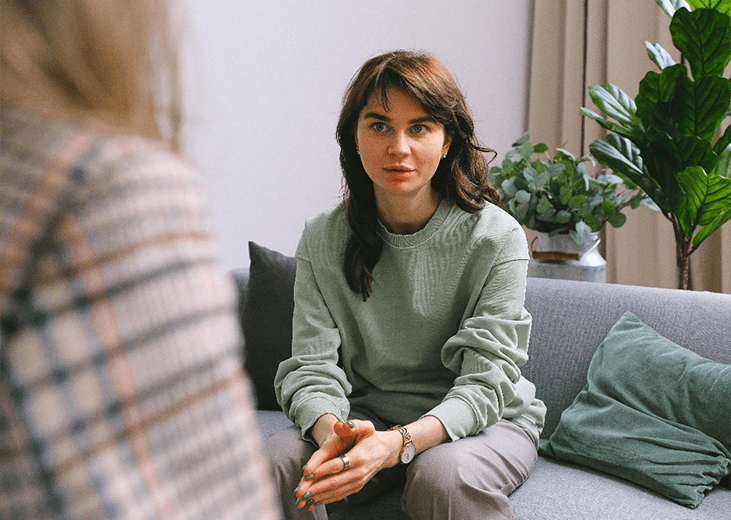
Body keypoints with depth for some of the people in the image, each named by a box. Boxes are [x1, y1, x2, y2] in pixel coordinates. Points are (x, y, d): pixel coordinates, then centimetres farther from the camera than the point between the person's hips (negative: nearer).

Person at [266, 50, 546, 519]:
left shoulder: (496, 237, -14)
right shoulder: (322, 240, -4)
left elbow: (486, 381, -18)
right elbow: (312, 367, -9)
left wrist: (398, 443, -37)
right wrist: (332, 430, -33)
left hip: (485, 422, -2)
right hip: (368, 418, 2)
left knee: (443, 476, -35)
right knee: (272, 466, -25)